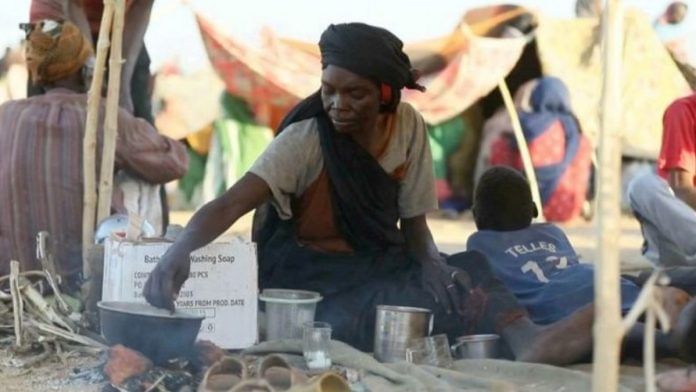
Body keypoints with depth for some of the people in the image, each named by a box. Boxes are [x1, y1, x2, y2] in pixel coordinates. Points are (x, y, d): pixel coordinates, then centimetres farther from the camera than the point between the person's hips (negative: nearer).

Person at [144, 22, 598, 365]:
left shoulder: (408, 127, -5)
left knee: (467, 271, -27)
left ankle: (525, 338, -51)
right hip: (309, 276, -4)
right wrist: (179, 253, -48)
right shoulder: (306, 140, -17)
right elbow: (230, 204, -28)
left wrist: (435, 268, -21)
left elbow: (415, 224, 2)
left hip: (376, 266, 4)